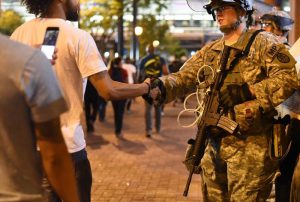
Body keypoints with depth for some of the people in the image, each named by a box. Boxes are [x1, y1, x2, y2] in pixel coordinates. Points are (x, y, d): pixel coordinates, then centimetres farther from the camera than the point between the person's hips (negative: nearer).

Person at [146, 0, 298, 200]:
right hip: (214, 143, 7)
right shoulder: (209, 51, 14)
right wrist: (161, 87, -17)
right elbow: (183, 77, 4)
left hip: (250, 144, -6)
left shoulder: (263, 42, -5)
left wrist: (246, 91, -24)